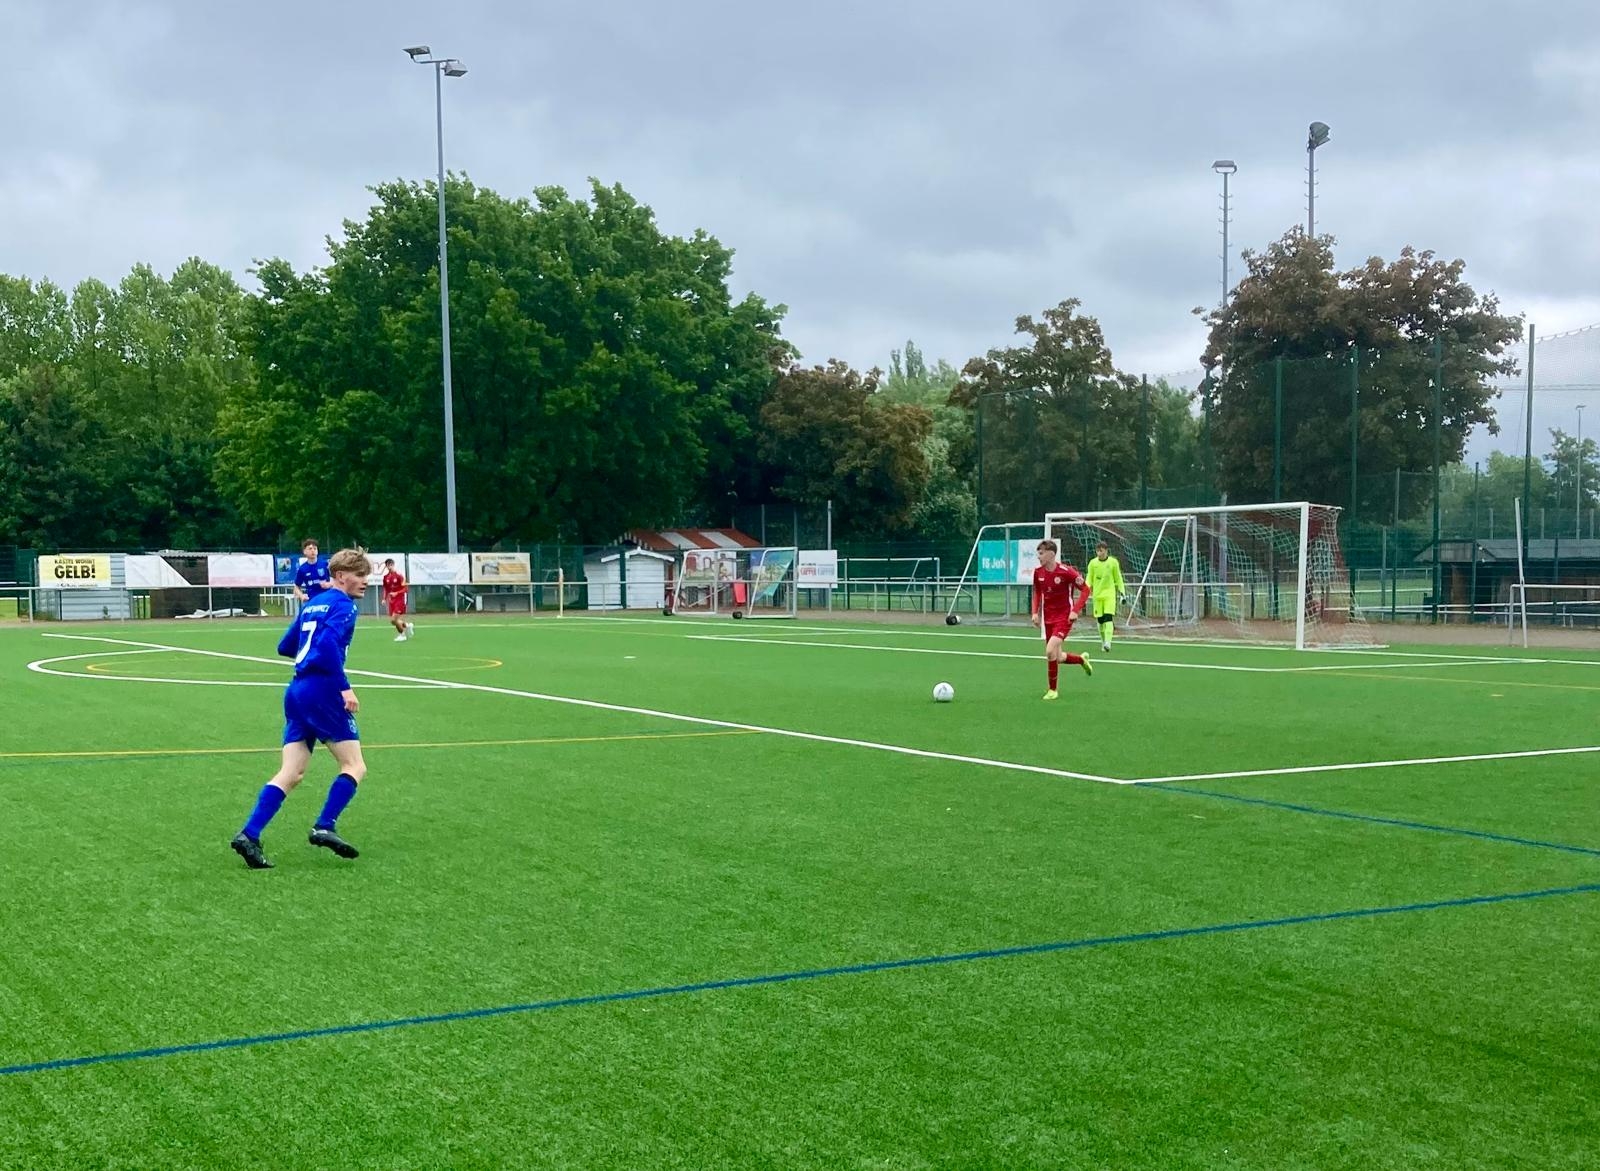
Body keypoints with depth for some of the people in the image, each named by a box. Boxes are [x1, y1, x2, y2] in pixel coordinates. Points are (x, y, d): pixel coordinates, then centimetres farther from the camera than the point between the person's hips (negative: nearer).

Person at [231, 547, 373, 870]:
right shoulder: (343, 605, -5)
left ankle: (249, 835, -6)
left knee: (291, 773, 5)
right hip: (322, 691, -8)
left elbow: (286, 646, 25)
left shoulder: (312, 604, 21)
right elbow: (328, 643, -21)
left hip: (296, 692, 8)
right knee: (355, 766, 0)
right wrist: (345, 687, -22)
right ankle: (324, 827, -12)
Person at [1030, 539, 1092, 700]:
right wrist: (1035, 612, 2)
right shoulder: (1038, 572, -2)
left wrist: (1075, 611, -18)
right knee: (1057, 658, 10)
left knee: (1050, 651, -21)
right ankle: (1082, 659, 43)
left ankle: (1052, 690, -5)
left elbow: (1085, 590, -10)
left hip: (1064, 617, -6)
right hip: (1048, 618, 6)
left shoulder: (1066, 571, -18)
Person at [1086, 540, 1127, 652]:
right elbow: (1089, 579, 10)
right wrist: (1088, 589, -7)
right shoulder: (1093, 563, 3)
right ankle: (1103, 641, 21)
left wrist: (1121, 592, 5)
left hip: (1110, 594, -2)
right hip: (1097, 594, 2)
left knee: (1108, 618, -16)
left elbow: (1118, 579, 8)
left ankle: (1108, 642, -24)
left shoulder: (1113, 562, -1)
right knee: (1100, 620, 5)